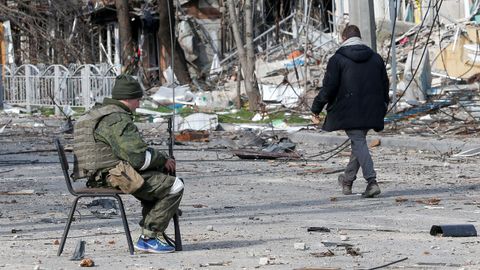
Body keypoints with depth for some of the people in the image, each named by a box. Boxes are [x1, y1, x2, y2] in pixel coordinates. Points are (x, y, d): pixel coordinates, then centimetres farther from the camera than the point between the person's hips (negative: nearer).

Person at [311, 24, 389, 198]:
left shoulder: (337, 59, -5)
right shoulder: (376, 58, 11)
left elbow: (328, 87, -9)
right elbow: (385, 85, 15)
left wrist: (316, 109, -1)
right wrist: (382, 109, 26)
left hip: (349, 111, -5)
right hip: (371, 111, 5)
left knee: (358, 143, -7)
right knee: (359, 141, 18)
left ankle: (372, 182, -22)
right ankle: (347, 180, 32)